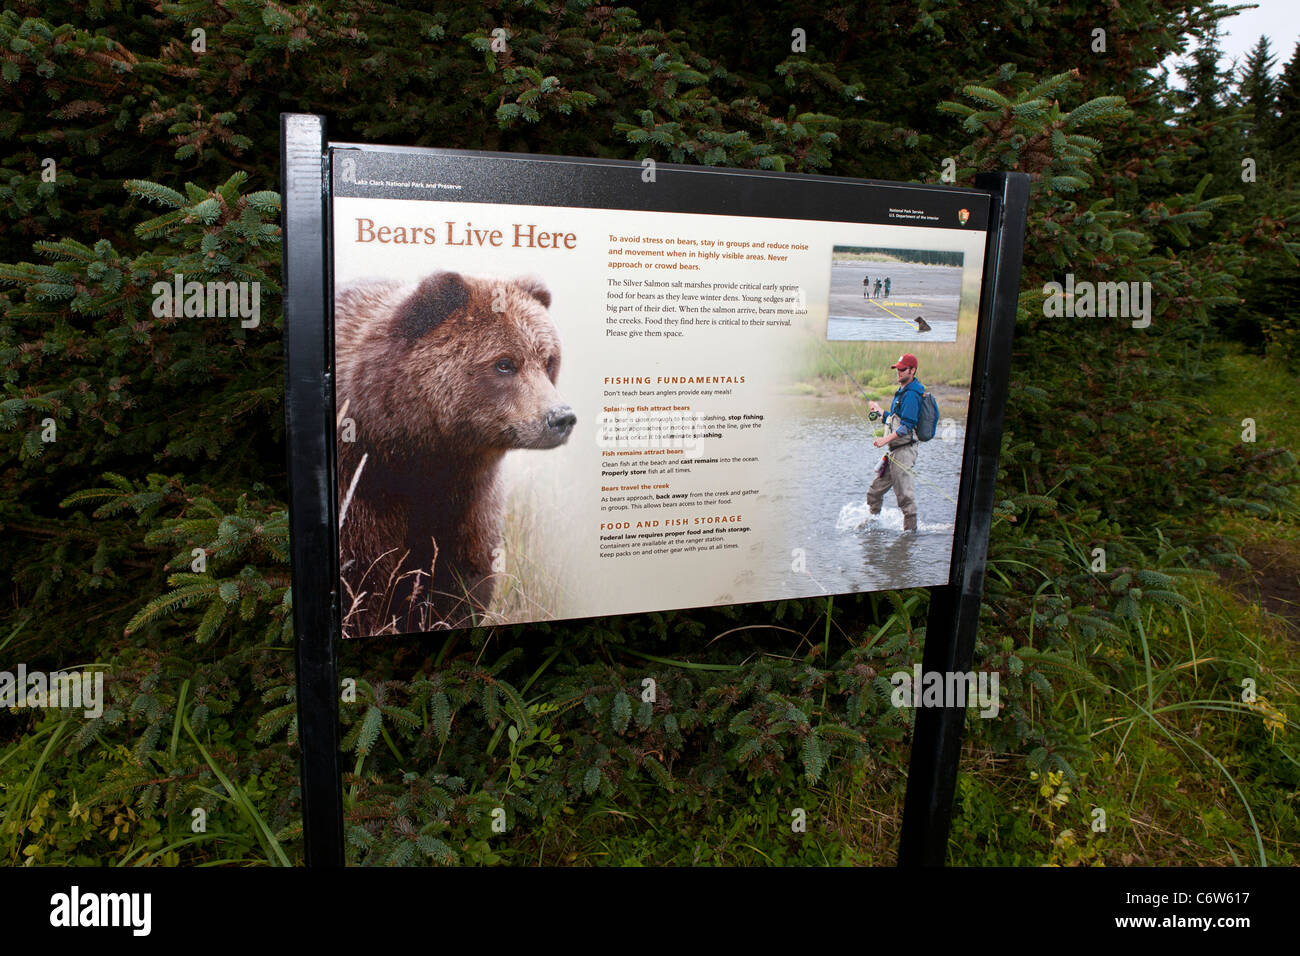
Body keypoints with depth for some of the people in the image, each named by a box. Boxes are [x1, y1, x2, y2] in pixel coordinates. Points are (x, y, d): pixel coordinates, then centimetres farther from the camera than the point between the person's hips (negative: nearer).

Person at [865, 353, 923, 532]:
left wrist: (886, 440, -27)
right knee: (875, 491, 14)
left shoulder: (911, 394, -14)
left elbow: (907, 425, -23)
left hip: (904, 451, -10)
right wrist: (879, 410, 29)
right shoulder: (902, 392, 17)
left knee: (905, 495, -5)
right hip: (894, 451, 10)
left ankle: (910, 529, 4)